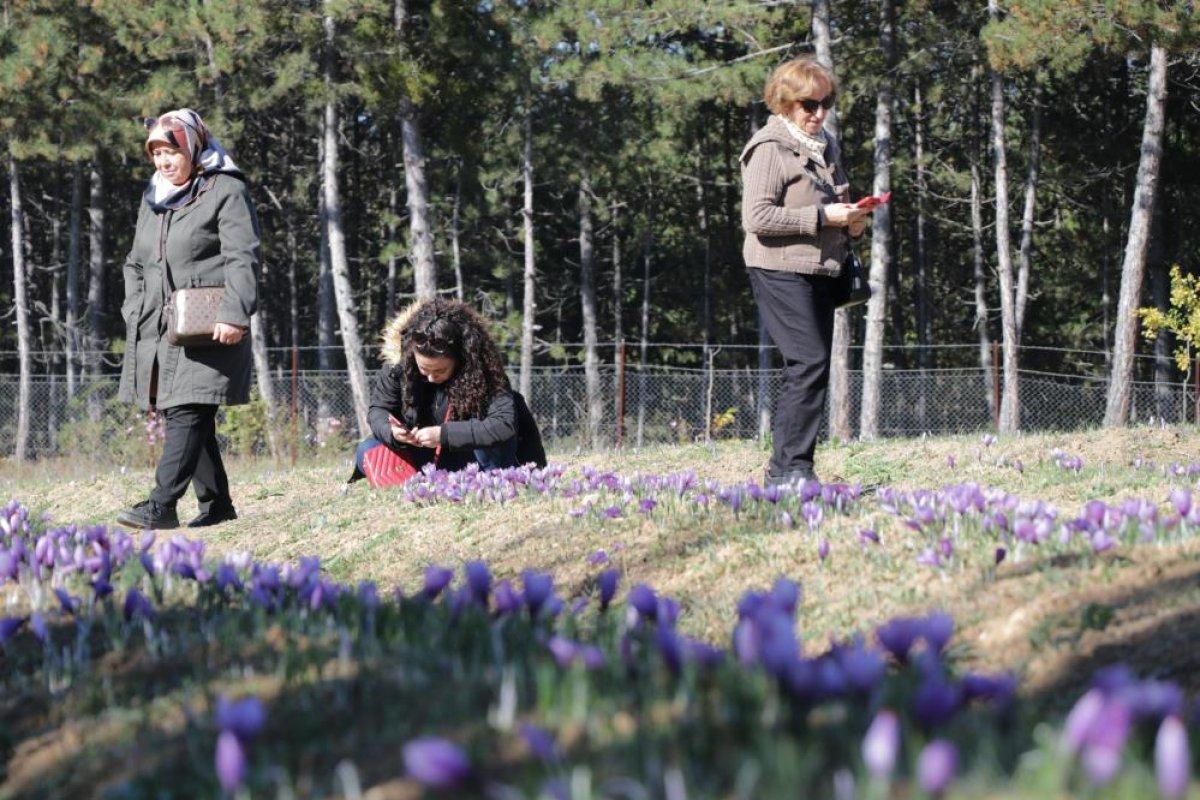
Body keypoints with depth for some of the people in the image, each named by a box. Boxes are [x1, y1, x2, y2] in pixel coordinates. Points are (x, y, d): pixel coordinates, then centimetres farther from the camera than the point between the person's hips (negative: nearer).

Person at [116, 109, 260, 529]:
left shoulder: (227, 192, -2)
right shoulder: (153, 199, 20)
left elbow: (242, 259, -11)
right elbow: (135, 263, 27)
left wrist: (234, 316, -21)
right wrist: (134, 311, 11)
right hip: (156, 331, 8)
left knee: (186, 413, -15)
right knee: (184, 417, 7)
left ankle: (161, 505, -22)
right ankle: (216, 503, 16)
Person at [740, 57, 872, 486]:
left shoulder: (825, 146, 17)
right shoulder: (770, 148, -9)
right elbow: (757, 217, -18)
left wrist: (851, 221, 9)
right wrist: (823, 216, -20)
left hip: (822, 270, 9)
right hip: (782, 270, -9)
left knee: (811, 367, 8)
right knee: (809, 362, -16)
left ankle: (783, 467, 14)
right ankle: (792, 466, -13)